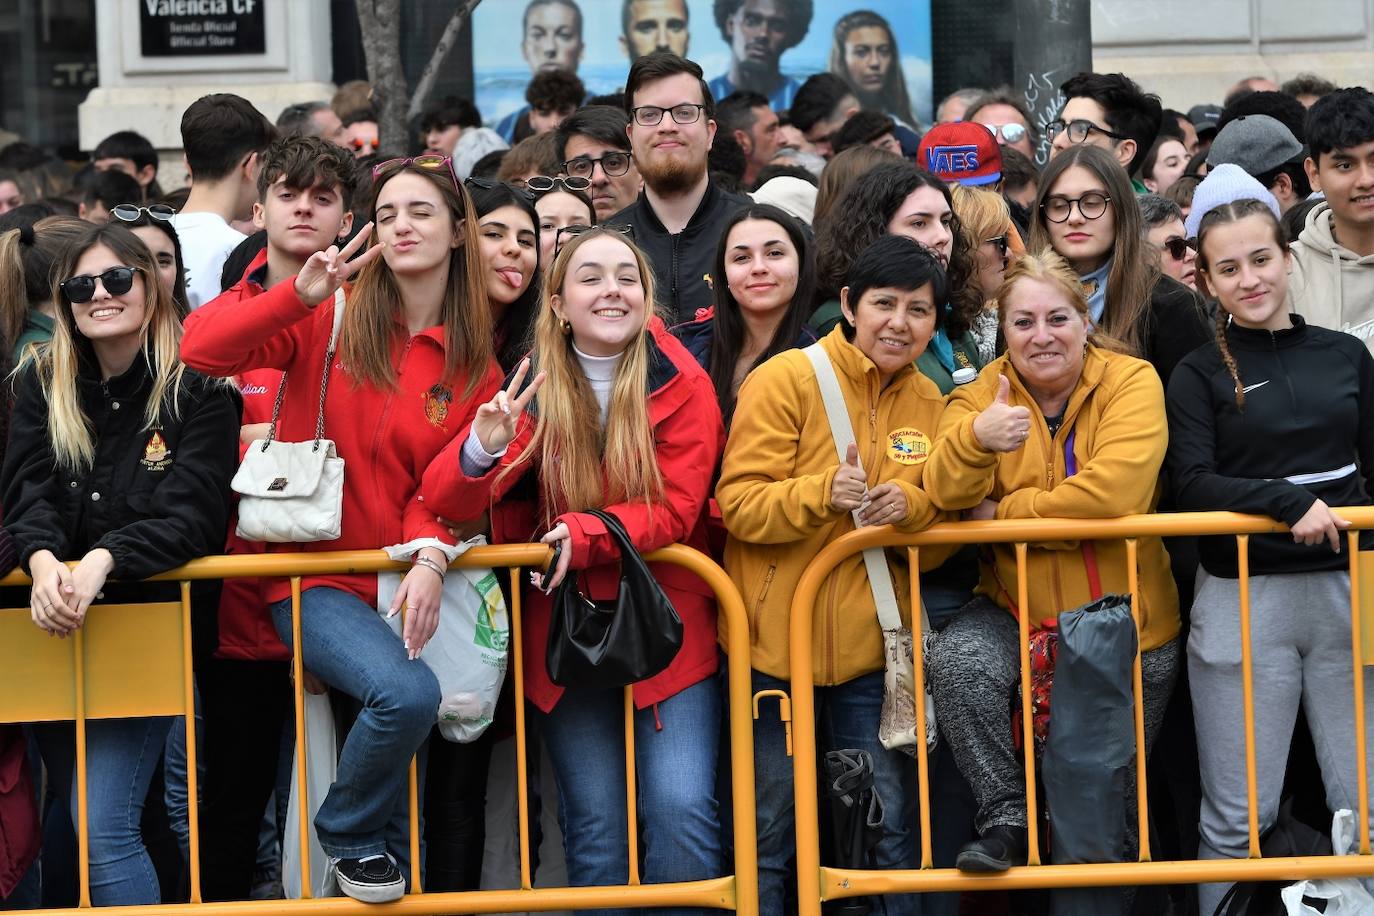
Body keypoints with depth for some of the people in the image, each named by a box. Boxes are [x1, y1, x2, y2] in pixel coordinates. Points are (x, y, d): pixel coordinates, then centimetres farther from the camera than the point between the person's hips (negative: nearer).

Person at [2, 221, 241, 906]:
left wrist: (100, 563, -29)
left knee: (104, 829, -15)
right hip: (58, 626, 5)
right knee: (74, 817, 11)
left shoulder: (198, 389, -5)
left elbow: (191, 515, -14)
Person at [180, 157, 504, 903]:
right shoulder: (333, 319, -1)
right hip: (316, 571, -4)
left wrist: (429, 559, -20)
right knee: (406, 694, -28)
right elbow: (200, 349, -13)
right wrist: (300, 295, -26)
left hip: (402, 580, 4)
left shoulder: (475, 366, 7)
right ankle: (349, 834, -1)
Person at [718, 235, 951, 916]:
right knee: (771, 832, 4)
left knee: (890, 829, 9)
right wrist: (822, 494, -28)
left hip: (872, 647, 4)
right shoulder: (786, 379, -6)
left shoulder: (928, 403, 8)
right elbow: (738, 502, -13)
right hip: (777, 641, -4)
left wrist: (911, 506, -12)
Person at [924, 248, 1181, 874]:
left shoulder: (1131, 382, -12)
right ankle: (1006, 818, -16)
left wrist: (1001, 514, -18)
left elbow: (1111, 492, -27)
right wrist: (974, 437, -40)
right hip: (1017, 609, 2)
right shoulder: (983, 394, -3)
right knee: (957, 659, -31)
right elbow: (947, 494, -18)